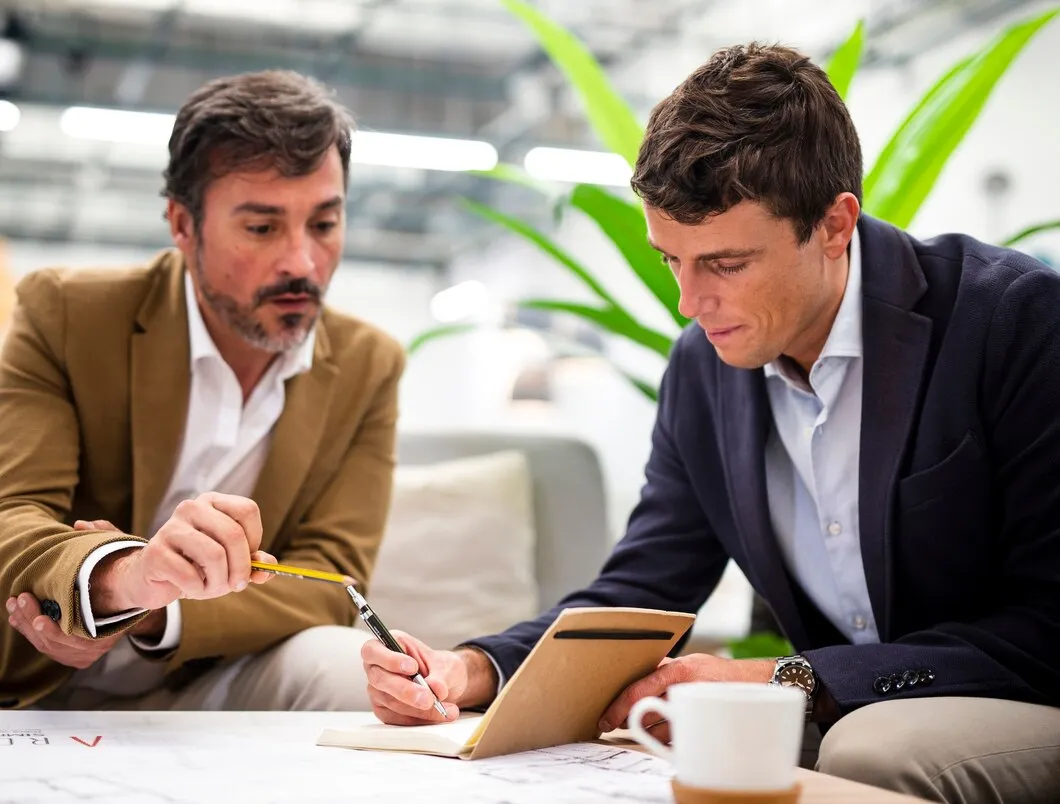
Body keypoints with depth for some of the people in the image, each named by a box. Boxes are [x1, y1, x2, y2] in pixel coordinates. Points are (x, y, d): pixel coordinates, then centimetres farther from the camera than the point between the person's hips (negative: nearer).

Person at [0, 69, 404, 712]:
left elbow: (331, 579, -7)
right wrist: (122, 574, -43)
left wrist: (153, 617, -25)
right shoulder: (64, 316, -8)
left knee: (351, 667, -27)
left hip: (217, 693, 3)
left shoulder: (367, 368, 0)